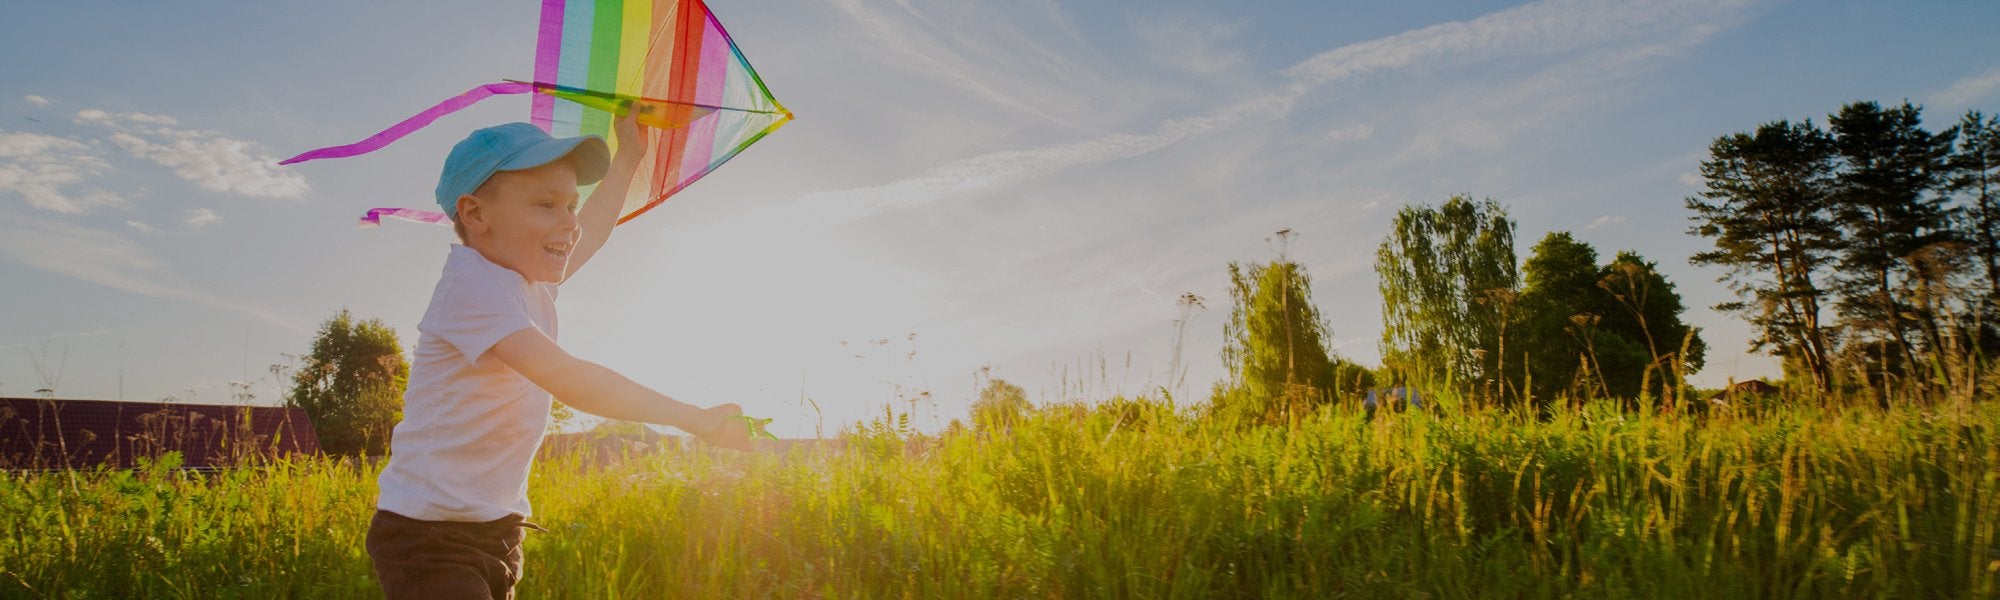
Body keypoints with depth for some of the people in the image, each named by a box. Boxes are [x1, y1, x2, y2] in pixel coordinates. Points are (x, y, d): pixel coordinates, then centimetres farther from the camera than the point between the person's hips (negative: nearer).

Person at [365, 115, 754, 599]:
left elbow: (592, 232, 29)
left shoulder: (533, 281, 7)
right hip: (430, 537, -9)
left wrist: (629, 156, 31)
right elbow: (562, 375, -31)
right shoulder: (472, 281, -20)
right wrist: (694, 418, -27)